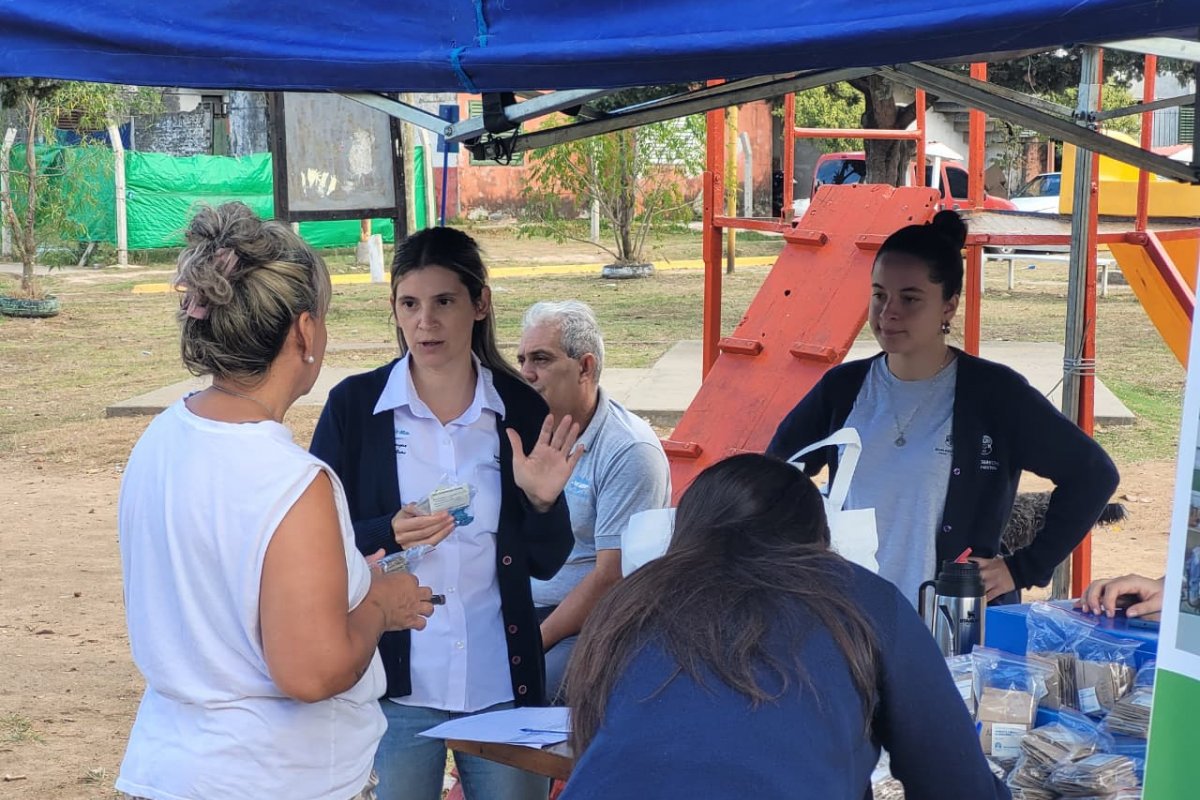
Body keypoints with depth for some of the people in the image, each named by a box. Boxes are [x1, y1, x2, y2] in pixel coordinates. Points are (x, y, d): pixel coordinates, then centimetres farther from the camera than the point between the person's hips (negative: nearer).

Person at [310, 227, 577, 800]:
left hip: (503, 683, 2)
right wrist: (388, 534, -20)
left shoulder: (521, 409, -1)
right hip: (398, 685, -1)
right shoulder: (354, 405, -4)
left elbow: (546, 563, 4)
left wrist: (541, 501, -15)